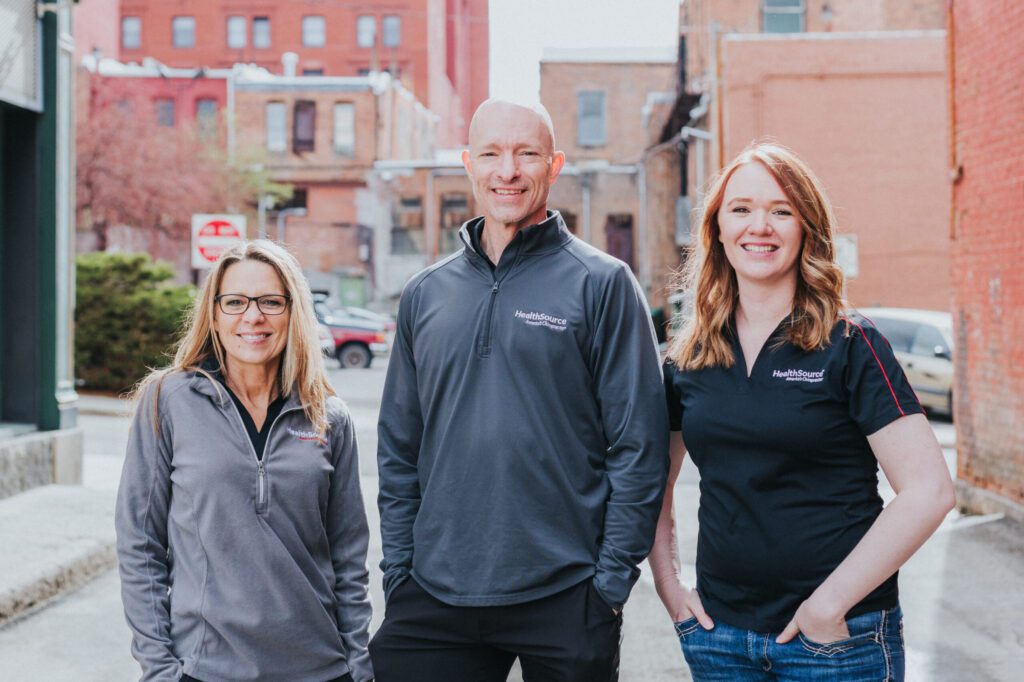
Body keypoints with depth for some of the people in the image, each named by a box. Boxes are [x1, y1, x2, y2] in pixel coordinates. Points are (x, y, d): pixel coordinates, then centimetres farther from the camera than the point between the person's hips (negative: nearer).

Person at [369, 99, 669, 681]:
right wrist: (399, 568, 7)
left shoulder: (602, 283, -3)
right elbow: (400, 450, 14)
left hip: (565, 600, -3)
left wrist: (612, 578, -8)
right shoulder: (425, 295, 10)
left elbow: (640, 447, -5)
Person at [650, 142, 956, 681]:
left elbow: (929, 490, -14)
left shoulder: (850, 347, -7)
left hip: (838, 636, -3)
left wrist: (832, 600, -16)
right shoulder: (687, 358, 5)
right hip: (719, 632, 4)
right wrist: (666, 582, 5)